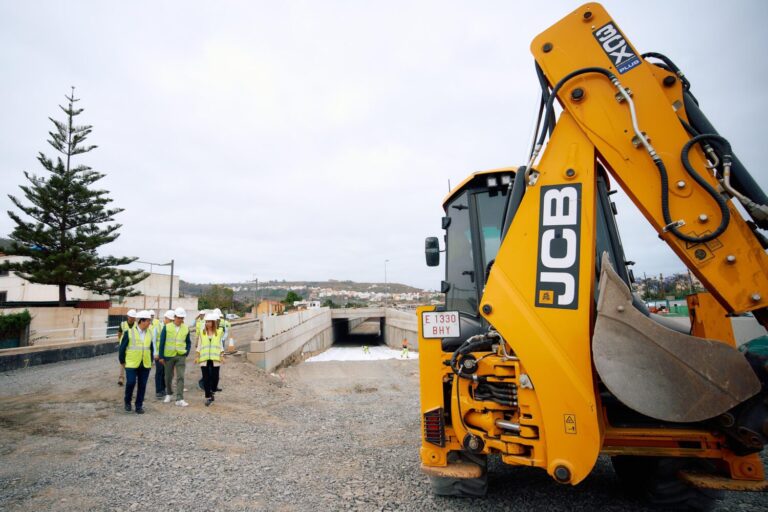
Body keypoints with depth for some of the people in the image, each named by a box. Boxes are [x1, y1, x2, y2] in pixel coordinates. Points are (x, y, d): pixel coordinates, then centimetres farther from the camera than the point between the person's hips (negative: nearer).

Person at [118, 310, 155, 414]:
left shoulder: (150, 332, 5)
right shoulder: (129, 332, -8)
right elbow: (122, 348, -1)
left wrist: (151, 360, 12)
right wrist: (122, 361, 3)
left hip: (145, 365, 3)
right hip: (131, 364, -3)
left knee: (142, 385, 5)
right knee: (131, 383, -8)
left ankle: (139, 406, 18)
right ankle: (127, 402, 18)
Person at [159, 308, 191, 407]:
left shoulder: (186, 328, 2)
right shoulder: (167, 327, -5)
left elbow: (188, 342, 12)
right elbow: (162, 342, -3)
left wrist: (186, 353, 1)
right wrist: (161, 356, -5)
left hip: (181, 356, 0)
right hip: (169, 355, 0)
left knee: (180, 377, -7)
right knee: (168, 376, 13)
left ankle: (179, 399, -6)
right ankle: (169, 394, 36)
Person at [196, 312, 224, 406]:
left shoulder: (218, 332, 5)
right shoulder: (202, 332, 5)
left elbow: (220, 345, 9)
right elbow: (199, 346, 8)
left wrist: (222, 356, 2)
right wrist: (197, 356, 1)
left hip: (215, 359, 0)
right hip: (204, 359, 0)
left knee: (215, 377, 1)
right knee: (206, 378, 1)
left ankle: (212, 392, 28)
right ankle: (208, 397, 10)